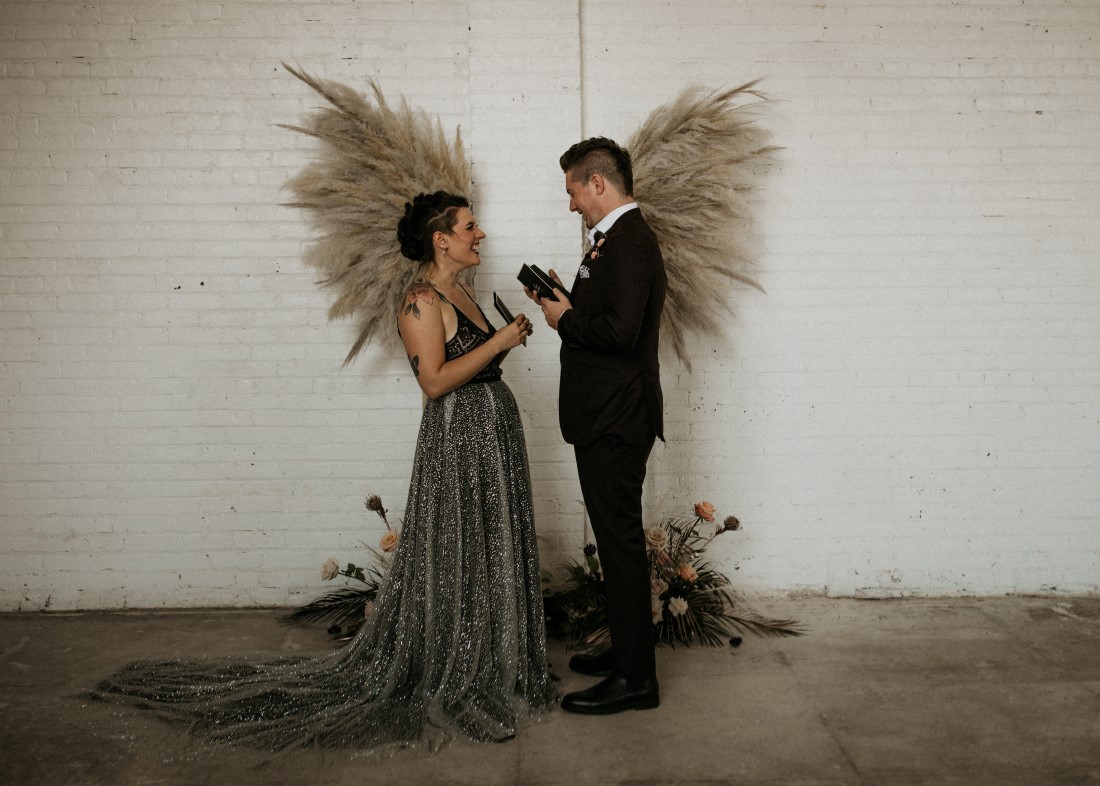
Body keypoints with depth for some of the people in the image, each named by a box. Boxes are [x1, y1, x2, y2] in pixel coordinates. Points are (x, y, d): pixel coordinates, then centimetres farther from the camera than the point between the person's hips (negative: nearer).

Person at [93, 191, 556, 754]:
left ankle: (490, 673, 30)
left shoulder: (457, 295, 14)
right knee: (454, 565, 1)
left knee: (487, 558, 16)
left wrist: (508, 339, 7)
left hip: (491, 436, 10)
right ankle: (449, 688, 16)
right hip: (458, 439, -9)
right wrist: (499, 340, -19)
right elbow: (435, 380, -23)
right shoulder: (421, 300, -15)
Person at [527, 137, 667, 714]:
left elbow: (619, 330, -27)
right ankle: (626, 649, 32)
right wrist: (567, 302, 9)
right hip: (610, 418, 11)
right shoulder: (619, 239, 17)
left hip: (616, 422, -11)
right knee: (618, 538, 18)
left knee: (621, 542, -3)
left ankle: (635, 678, 9)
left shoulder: (627, 242, -17)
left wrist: (564, 319, -12)